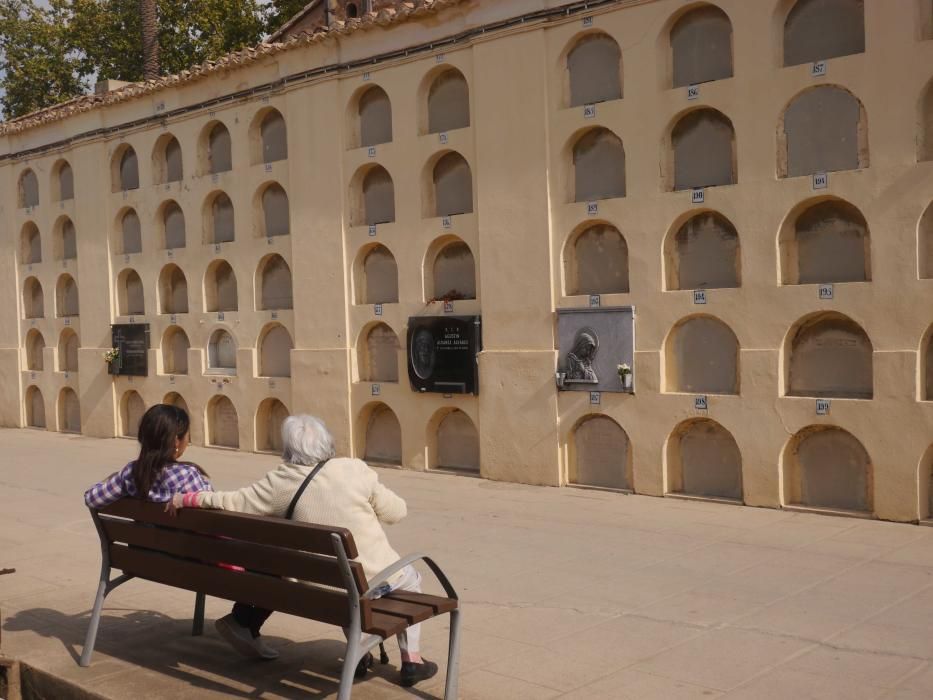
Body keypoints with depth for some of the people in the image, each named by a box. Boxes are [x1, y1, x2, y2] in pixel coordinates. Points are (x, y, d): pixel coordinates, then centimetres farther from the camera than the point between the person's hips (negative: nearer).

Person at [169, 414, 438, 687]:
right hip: (377, 577, -2)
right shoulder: (355, 469, -10)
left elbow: (233, 502, -2)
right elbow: (396, 512, -3)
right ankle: (412, 661, 28)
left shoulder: (281, 481, -7)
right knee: (409, 577, 29)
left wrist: (186, 499, 11)